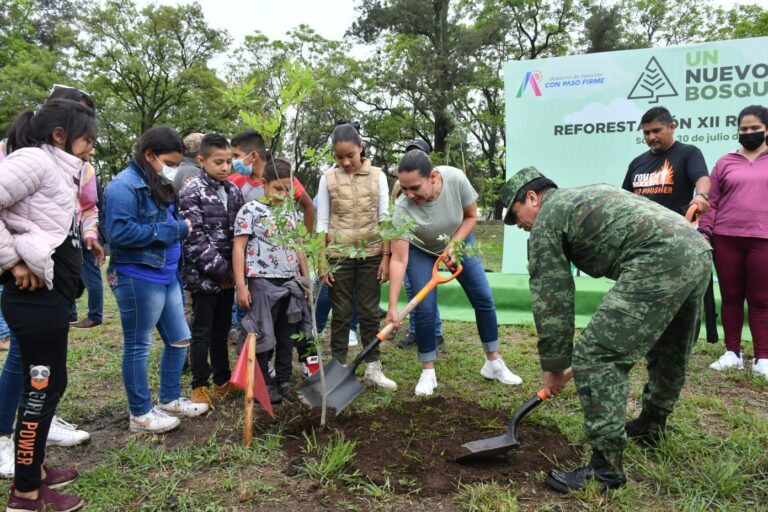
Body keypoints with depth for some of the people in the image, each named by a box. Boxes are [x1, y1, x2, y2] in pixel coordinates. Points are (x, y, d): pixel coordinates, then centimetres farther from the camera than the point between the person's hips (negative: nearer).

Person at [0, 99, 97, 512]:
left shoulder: (58, 169, 17)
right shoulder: (34, 160, -11)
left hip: (51, 295, 9)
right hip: (35, 296, -9)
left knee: (48, 384, 17)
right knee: (42, 386, 0)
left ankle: (33, 470, 32)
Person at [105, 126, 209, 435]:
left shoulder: (160, 186, 14)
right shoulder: (124, 186, -14)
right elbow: (120, 233, -24)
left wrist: (181, 228, 3)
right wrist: (174, 230, -20)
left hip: (166, 276, 9)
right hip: (137, 278, -9)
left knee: (179, 339, 15)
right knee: (138, 346, 4)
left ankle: (169, 399, 31)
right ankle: (140, 414, 18)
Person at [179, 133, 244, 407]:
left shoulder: (233, 191, 9)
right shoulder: (192, 192, -10)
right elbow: (195, 239, -16)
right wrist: (223, 270, -15)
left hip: (228, 275, 6)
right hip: (204, 276, -6)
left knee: (222, 329, 15)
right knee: (202, 331, 4)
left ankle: (222, 381, 27)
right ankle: (199, 385, 17)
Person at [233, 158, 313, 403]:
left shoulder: (290, 212, 12)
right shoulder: (250, 210, -5)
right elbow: (239, 248, -8)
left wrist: (307, 279, 14)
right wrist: (240, 285, -13)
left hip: (291, 283, 6)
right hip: (262, 282, -5)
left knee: (286, 335, 12)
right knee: (263, 334, 3)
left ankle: (284, 381, 24)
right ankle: (264, 384, 16)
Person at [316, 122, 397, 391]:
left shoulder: (377, 175, 0)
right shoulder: (328, 178, -1)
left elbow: (385, 218, 1)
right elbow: (322, 222, 1)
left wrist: (386, 256, -3)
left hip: (371, 254, 1)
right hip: (339, 255, 0)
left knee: (370, 312, 7)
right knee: (341, 314, 7)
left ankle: (373, 368, 18)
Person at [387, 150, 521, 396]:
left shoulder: (456, 179, -32)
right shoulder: (402, 208, -35)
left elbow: (471, 216, -13)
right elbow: (399, 260, -34)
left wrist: (454, 244, -26)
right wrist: (393, 307, -37)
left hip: (458, 241, 2)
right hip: (420, 251, -2)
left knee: (484, 300, 2)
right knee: (425, 309, -12)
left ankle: (494, 363, 17)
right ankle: (428, 373, 5)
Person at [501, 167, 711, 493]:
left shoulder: (546, 221, 4)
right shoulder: (584, 196, 30)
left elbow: (551, 300, 3)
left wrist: (553, 364, 10)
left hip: (659, 261, -10)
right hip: (697, 249, 11)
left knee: (595, 357, -7)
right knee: (669, 353, 26)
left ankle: (606, 468, -3)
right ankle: (650, 427, 47)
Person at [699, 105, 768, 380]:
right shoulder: (725, 163, 11)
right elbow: (712, 202, 8)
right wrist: (705, 232, -1)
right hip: (726, 239, 1)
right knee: (731, 297, 7)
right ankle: (733, 353, 16)